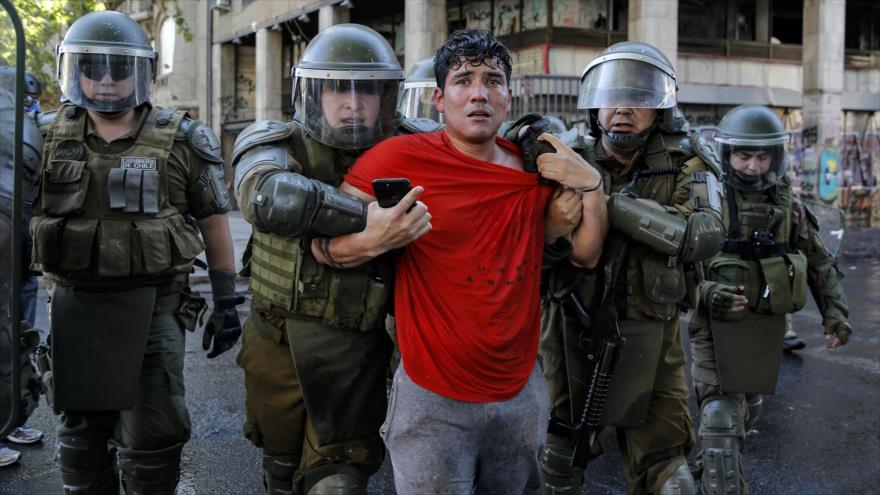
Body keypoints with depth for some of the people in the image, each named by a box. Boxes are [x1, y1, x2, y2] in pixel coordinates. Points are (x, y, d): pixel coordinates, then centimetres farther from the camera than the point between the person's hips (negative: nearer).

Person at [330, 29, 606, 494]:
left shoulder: (534, 165, 2)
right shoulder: (401, 159, -13)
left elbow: (585, 254, 9)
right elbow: (323, 246, -10)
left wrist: (591, 184, -6)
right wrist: (372, 241, -30)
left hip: (522, 395, 5)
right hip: (434, 402, -5)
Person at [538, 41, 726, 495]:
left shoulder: (685, 163, -5)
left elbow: (706, 236, -22)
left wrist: (614, 206, -29)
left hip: (648, 337, -1)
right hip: (571, 333, 2)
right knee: (559, 457, 17)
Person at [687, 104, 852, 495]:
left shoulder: (787, 206, 4)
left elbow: (820, 264, 12)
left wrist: (835, 314, 4)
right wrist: (706, 293, -29)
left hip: (765, 327, 5)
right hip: (717, 325, -5)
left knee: (747, 411, 20)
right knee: (721, 418, -10)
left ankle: (712, 463, 45)